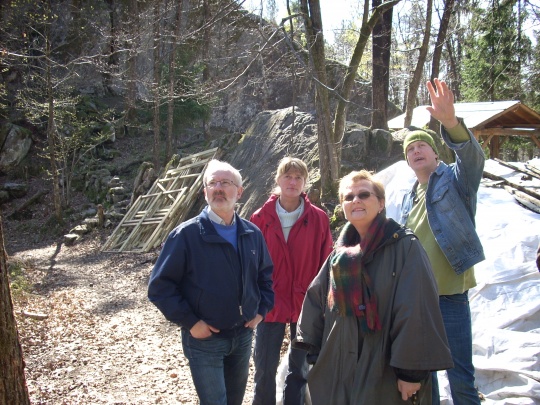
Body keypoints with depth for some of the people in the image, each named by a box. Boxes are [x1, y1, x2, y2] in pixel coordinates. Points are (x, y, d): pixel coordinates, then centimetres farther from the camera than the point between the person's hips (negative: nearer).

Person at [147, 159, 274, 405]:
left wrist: (262, 310, 4)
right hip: (204, 340, -5)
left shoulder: (252, 234, 1)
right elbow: (160, 286, -13)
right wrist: (189, 322, -17)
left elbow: (266, 274, 16)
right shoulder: (186, 235, -14)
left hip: (243, 336, 5)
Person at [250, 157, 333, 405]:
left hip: (306, 305, 1)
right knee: (265, 369, 7)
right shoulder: (261, 218, -3)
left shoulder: (318, 219, -3)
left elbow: (326, 264, 0)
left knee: (300, 368, 15)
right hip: (270, 304, 0)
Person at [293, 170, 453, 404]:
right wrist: (315, 353, 8)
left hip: (385, 373, -5)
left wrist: (411, 370, -19)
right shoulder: (340, 252, 9)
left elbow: (417, 310, -16)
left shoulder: (405, 246, -9)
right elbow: (316, 300, 12)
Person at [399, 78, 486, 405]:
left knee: (461, 378, -1)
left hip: (450, 296, -6)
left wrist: (450, 122, -43)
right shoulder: (409, 198, 14)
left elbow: (473, 157, -25)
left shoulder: (456, 180, -3)